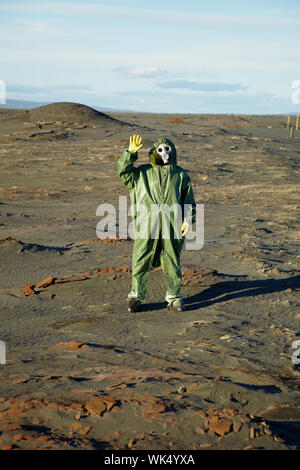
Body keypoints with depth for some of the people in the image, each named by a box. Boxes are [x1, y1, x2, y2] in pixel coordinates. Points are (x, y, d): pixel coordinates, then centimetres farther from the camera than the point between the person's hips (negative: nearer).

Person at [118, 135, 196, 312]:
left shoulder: (181, 175, 13)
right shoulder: (143, 172, 12)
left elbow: (188, 199, 12)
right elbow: (124, 170, 2)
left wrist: (188, 219, 2)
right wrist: (131, 153, -9)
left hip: (172, 224, 1)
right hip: (147, 223, 0)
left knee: (172, 262, 6)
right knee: (141, 260, 0)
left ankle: (174, 297, 17)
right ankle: (136, 296, 12)